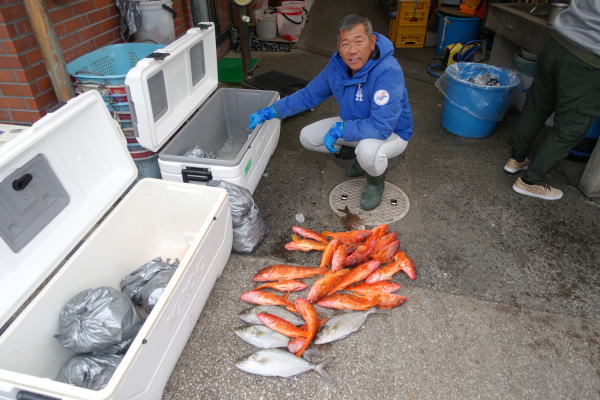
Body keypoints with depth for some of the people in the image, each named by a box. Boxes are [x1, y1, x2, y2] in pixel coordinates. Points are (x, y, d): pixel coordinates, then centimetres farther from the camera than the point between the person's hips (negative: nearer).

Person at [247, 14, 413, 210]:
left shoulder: (388, 71, -34)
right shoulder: (337, 64, -12)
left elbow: (382, 126, -39)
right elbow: (309, 95, -1)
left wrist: (339, 130, -32)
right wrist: (271, 112, -8)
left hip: (392, 132, -6)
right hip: (353, 124, 7)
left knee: (367, 151, -40)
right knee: (307, 137, -1)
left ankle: (376, 179, -2)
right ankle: (361, 156, 15)